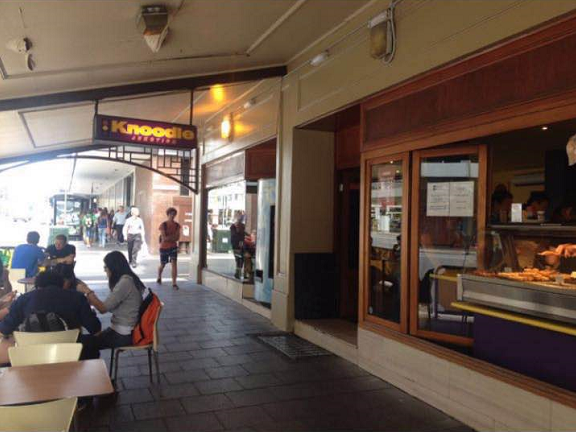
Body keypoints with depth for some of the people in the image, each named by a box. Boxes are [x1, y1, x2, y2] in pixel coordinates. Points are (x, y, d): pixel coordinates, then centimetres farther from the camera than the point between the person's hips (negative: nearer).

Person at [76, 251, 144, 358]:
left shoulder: (125, 282, -22)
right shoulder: (127, 279, 9)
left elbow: (103, 308, -20)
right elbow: (110, 305, 12)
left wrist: (87, 291, -10)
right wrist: (90, 297, 5)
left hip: (123, 334, -9)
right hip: (123, 329, 9)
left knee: (86, 343, -7)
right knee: (91, 339, 7)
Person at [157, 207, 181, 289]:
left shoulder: (177, 225, -1)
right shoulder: (163, 225, -10)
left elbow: (177, 238, -8)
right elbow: (164, 238, -17)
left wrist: (168, 238, -18)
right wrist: (173, 236, -13)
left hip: (173, 247, 1)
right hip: (164, 247, -1)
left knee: (174, 263, -14)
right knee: (162, 265, 13)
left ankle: (174, 283, -13)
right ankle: (159, 277, 44)